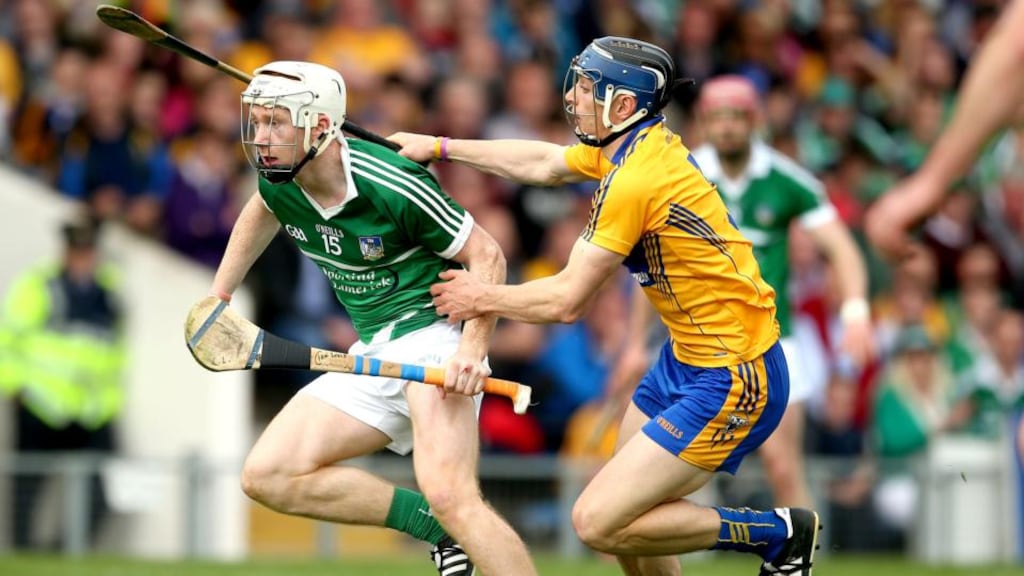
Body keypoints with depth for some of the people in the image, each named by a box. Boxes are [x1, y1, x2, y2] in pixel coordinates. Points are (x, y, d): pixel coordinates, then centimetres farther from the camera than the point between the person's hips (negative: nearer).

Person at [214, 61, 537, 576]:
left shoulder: (393, 185, -21)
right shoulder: (277, 179, -1)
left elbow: (486, 255, -15)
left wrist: (472, 349, -27)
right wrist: (218, 295, 26)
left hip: (433, 334, -8)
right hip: (371, 355, 8)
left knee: (449, 495, -30)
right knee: (266, 478, -4)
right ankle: (438, 526, -2)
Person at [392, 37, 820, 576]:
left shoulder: (634, 182, -23)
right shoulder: (638, 144, 5)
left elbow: (566, 300, -17)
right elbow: (544, 163, 24)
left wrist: (482, 299, -1)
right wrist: (440, 146, 27)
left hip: (730, 380, -10)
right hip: (688, 356, 10)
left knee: (599, 522, -13)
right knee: (621, 504, 15)